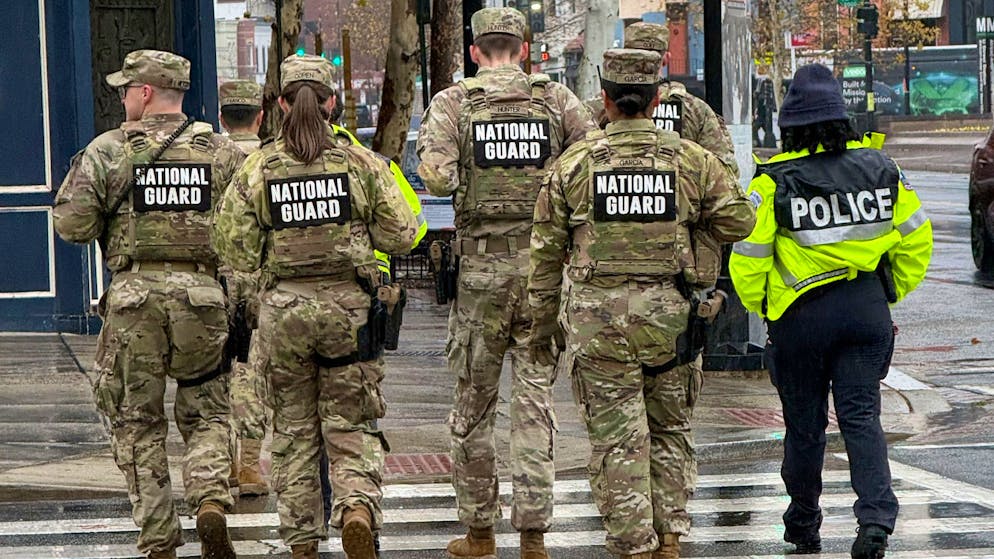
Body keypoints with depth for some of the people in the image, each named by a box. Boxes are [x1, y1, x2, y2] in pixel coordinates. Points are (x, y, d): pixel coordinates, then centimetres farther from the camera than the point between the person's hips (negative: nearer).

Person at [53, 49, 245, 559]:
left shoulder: (107, 151, 0)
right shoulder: (221, 153, 6)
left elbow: (70, 224, -3)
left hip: (134, 293, -1)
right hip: (202, 293, 1)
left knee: (137, 421, 9)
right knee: (205, 413, 14)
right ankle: (210, 500, -12)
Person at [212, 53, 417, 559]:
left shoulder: (258, 168, -2)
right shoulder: (360, 163, -3)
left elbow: (233, 248, -5)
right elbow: (401, 236, -1)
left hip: (283, 309, 0)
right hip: (348, 306, 0)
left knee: (292, 428, 11)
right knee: (351, 426, 6)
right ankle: (358, 504, -20)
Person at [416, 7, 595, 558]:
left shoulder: (453, 103, -2)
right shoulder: (556, 99, 3)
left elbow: (437, 177, -15)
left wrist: (451, 180, 6)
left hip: (481, 267, -1)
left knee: (473, 401, 10)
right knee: (536, 399, 4)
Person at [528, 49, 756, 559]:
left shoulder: (573, 164, 1)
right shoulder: (692, 160, 2)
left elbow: (545, 253, 3)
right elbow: (738, 222, 1)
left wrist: (541, 324, 11)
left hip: (598, 318, -1)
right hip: (669, 315, 1)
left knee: (617, 441, 1)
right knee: (669, 432, 17)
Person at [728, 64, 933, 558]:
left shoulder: (774, 182, -11)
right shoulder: (879, 169, 0)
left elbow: (748, 256, -10)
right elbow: (916, 239, 7)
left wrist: (759, 305, 8)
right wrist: (893, 292, 19)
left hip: (800, 314, -2)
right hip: (868, 310, 2)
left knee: (804, 422, 12)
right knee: (861, 416, 2)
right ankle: (876, 517, -16)